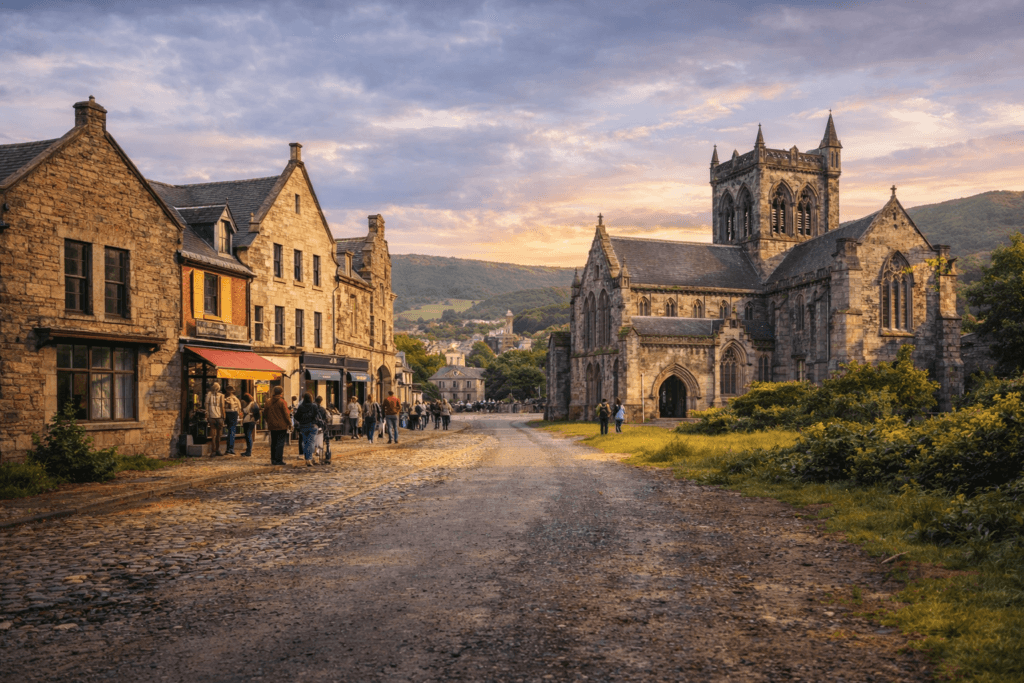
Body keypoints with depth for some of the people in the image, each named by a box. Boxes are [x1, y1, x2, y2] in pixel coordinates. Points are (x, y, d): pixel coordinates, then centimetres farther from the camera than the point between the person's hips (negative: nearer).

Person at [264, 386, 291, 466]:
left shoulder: (268, 401, 7)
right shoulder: (282, 402, -11)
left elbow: (265, 413, 12)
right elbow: (286, 414, -11)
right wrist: (289, 424, -2)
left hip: (272, 426, 6)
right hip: (281, 426, -6)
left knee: (273, 443, 13)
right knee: (280, 443, -3)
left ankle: (273, 459, 15)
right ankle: (278, 460, -6)